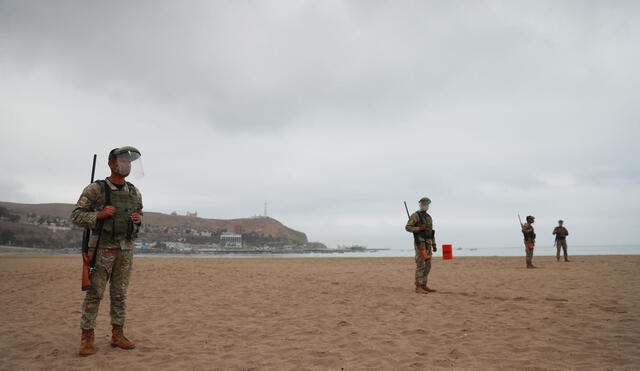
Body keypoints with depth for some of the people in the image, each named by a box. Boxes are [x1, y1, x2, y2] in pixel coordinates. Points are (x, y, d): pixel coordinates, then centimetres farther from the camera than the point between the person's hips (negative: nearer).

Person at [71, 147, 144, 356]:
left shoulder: (135, 193, 9)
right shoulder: (95, 189, -5)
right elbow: (76, 216, -5)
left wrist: (138, 220, -3)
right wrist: (99, 215, -21)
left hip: (126, 249, 5)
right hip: (102, 248, -4)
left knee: (120, 294, 8)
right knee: (94, 293, -1)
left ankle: (117, 335, 15)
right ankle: (87, 338, 7)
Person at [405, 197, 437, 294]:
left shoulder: (429, 217, 19)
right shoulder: (415, 215, -5)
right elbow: (407, 228, -11)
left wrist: (434, 245, 14)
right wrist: (419, 228, -24)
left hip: (428, 244, 8)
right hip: (419, 243, -8)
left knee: (427, 265, 7)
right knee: (420, 265, -11)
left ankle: (424, 286, 14)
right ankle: (418, 288, -9)